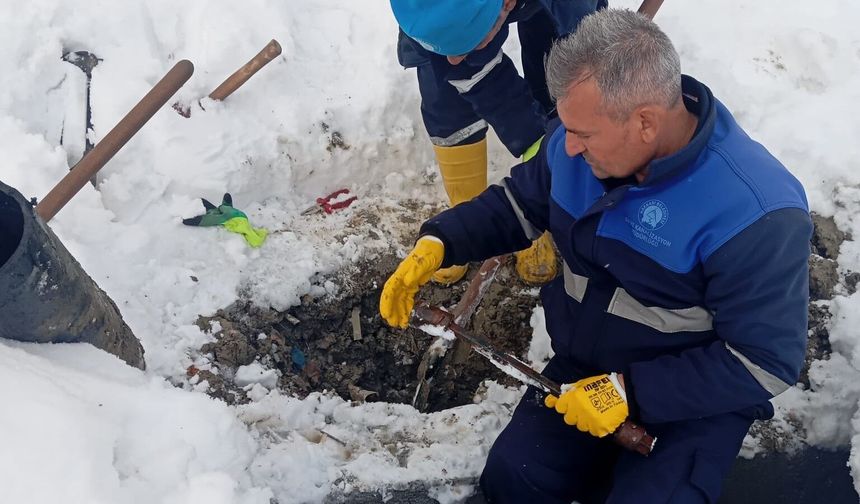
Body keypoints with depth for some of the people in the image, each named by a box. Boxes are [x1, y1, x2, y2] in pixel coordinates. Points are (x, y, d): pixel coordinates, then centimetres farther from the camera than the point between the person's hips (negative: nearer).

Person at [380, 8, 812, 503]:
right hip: (586, 365, 5)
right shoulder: (577, 148, -11)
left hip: (698, 396, -4)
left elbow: (764, 363, -24)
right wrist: (438, 244, -10)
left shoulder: (754, 213, -30)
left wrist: (630, 391, -27)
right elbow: (517, 203, 7)